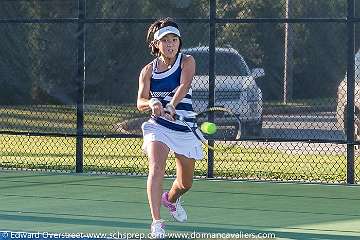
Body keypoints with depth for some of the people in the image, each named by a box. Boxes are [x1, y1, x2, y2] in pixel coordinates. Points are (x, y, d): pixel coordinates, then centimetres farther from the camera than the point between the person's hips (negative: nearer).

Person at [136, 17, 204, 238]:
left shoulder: (187, 61, -3)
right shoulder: (148, 71, 0)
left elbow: (184, 85, -22)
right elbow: (140, 102, -8)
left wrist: (171, 107, -40)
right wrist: (151, 103, -33)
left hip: (185, 127, 1)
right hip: (158, 126, -1)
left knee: (185, 183, 15)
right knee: (156, 169, -26)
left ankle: (171, 199, 50)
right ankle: (157, 222, -27)